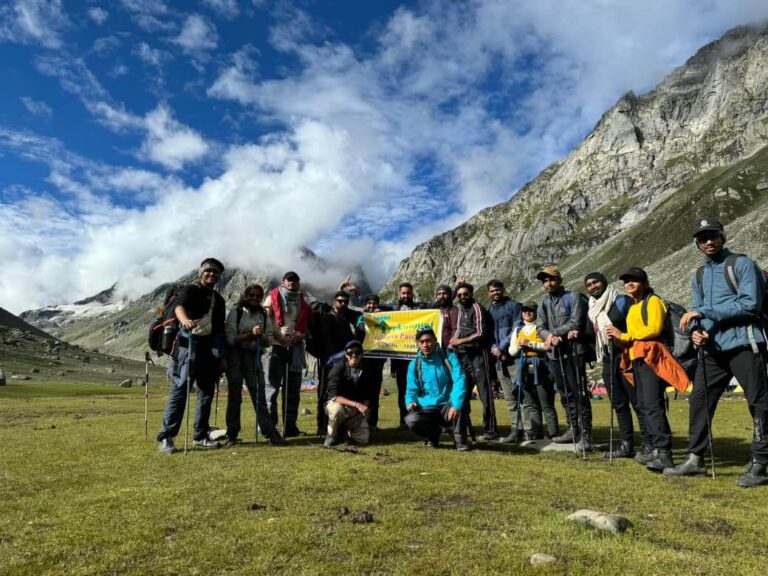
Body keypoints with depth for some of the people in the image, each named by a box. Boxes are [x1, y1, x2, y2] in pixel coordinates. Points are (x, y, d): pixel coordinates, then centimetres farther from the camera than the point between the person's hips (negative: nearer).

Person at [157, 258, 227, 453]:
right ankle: (166, 437, -7)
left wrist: (222, 355, 15)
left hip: (209, 348, 6)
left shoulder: (218, 300, 18)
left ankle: (200, 436, 17)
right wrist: (185, 319, -45)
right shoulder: (190, 290, 0)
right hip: (189, 344, -6)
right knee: (180, 390, -11)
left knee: (207, 392, 8)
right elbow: (179, 306, -22)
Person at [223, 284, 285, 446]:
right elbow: (230, 338, -9)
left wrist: (261, 336, -17)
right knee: (234, 396, 4)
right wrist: (250, 334, -19)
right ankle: (232, 435, 13)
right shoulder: (235, 312, -1)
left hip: (254, 358, 2)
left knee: (259, 396, 0)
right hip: (236, 357, -2)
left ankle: (270, 433, 0)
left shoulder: (264, 316, 8)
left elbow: (269, 342, 4)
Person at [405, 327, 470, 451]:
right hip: (426, 409, 2)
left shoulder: (448, 357, -4)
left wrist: (456, 405, -34)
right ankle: (433, 434, 5)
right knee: (411, 420, -30)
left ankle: (460, 439, -9)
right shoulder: (414, 364, 3)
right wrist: (411, 402, -19)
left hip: (447, 408, -2)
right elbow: (412, 389, 5)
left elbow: (459, 381, -17)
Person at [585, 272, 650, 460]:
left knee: (638, 402, -6)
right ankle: (627, 445, 17)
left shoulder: (622, 301, -4)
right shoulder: (591, 311, 15)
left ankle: (649, 446, -2)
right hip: (608, 360, 7)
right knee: (618, 404, 10)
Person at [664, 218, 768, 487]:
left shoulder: (742, 264, -3)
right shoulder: (698, 277, 18)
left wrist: (703, 311, -16)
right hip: (713, 348, 7)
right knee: (698, 400, 6)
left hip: (744, 344, -7)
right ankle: (695, 459, 15)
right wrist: (696, 330, -9)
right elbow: (696, 311, 14)